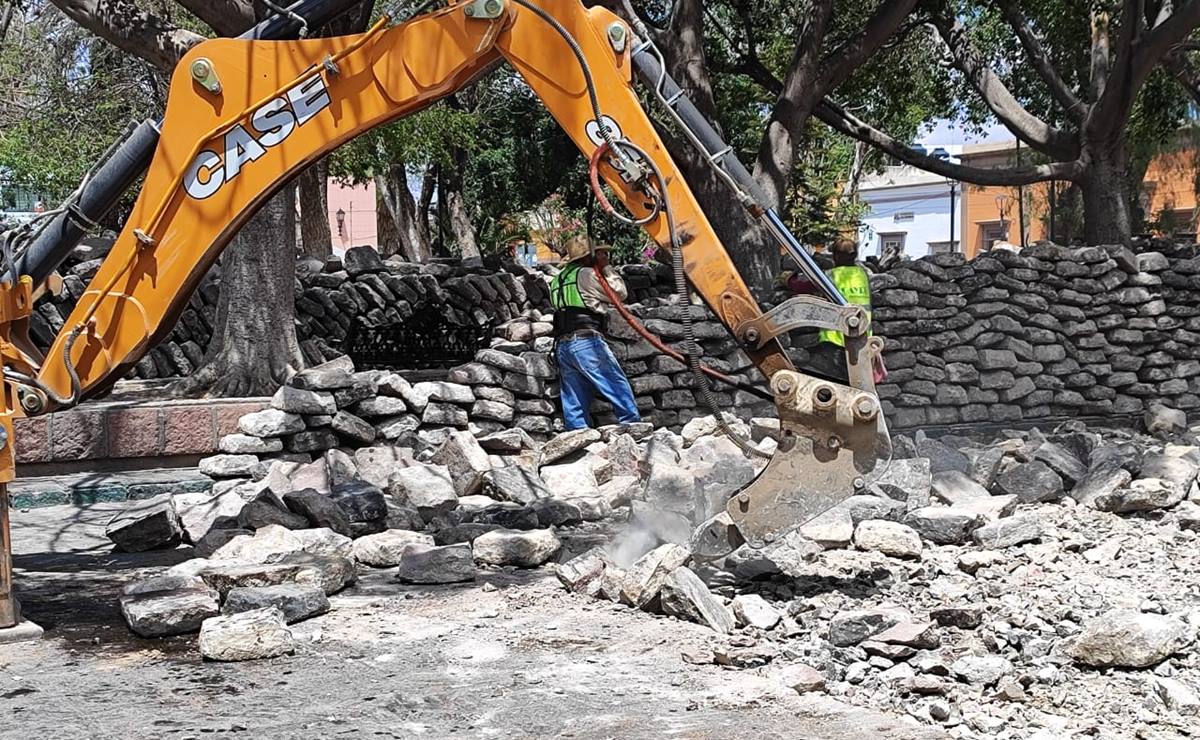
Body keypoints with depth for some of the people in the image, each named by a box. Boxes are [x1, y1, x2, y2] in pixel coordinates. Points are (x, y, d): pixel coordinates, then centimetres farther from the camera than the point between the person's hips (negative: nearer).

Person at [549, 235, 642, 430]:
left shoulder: (557, 281, 22)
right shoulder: (586, 274, 1)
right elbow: (619, 292, 5)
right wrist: (606, 268, 17)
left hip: (562, 345, 7)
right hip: (586, 341, -7)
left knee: (574, 403, 3)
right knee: (619, 387, -4)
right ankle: (633, 425, -7)